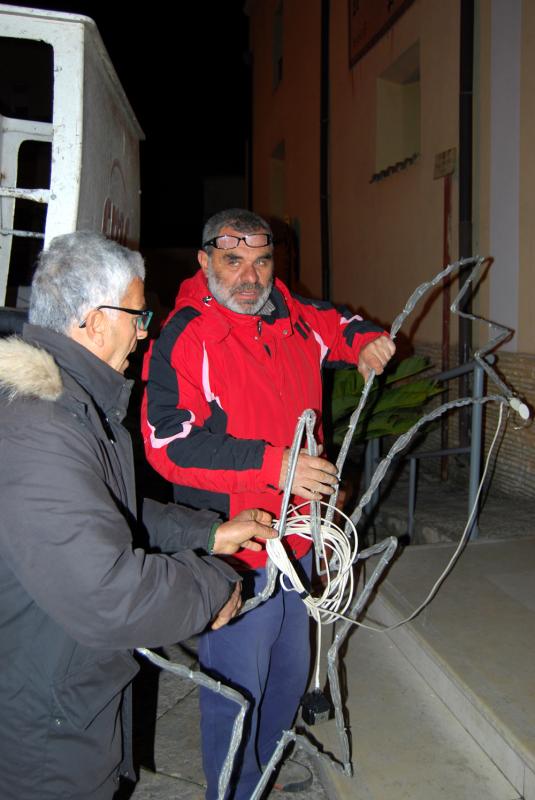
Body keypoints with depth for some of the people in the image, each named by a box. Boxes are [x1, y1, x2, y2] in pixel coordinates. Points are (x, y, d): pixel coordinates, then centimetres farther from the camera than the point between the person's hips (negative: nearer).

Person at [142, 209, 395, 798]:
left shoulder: (290, 314, 4)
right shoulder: (185, 336, -17)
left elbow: (337, 324, 26)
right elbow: (170, 444, -26)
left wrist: (365, 343, 3)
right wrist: (273, 464, -31)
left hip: (294, 535, 8)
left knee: (290, 668, 25)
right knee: (238, 683, 7)